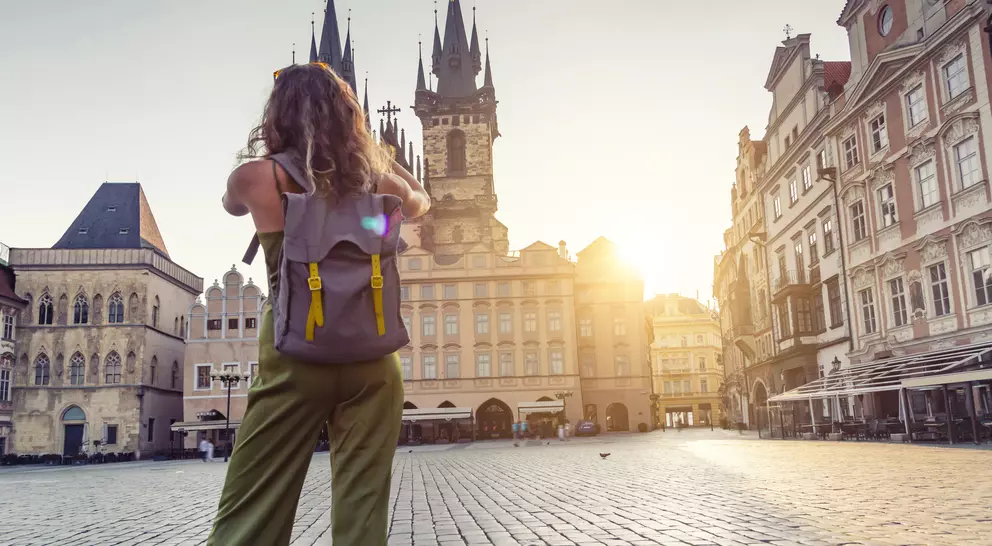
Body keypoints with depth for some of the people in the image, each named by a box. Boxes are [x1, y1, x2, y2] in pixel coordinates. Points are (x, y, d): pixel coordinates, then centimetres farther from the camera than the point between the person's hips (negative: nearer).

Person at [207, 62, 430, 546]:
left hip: (294, 357, -2)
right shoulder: (376, 182, 3)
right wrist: (375, 153, 29)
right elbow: (421, 200, 27)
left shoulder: (258, 176, -3)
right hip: (369, 357, 2)